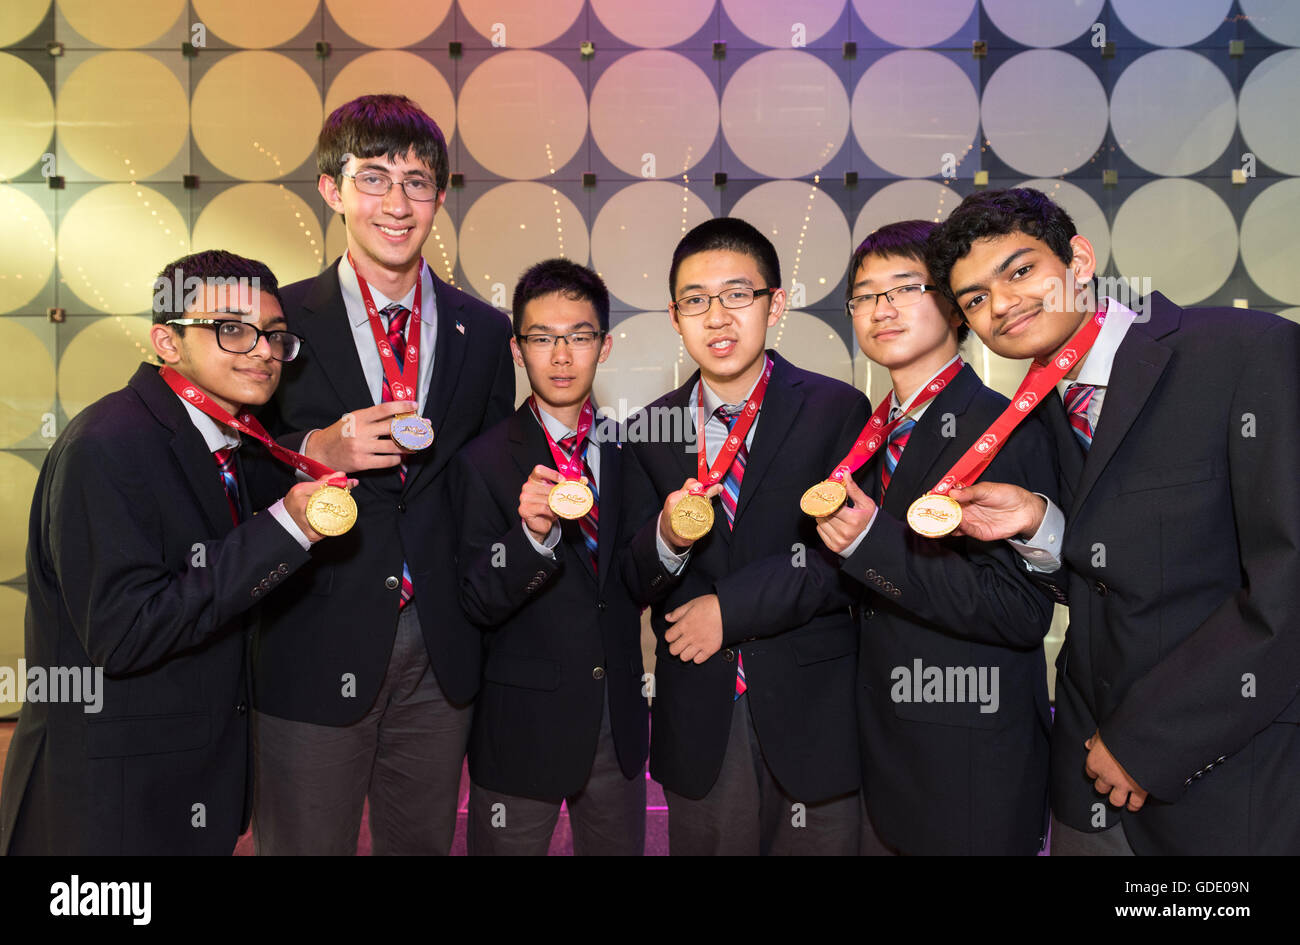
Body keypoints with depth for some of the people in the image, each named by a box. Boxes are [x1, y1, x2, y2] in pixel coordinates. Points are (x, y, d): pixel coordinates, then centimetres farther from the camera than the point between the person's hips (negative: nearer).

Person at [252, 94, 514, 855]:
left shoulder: (484, 331, 6)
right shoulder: (280, 321, -3)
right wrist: (315, 451, -19)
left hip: (441, 653, 3)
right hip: (316, 650, -2)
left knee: (425, 841, 18)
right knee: (305, 842, 11)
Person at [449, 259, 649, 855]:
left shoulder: (629, 448, 2)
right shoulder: (484, 462, -11)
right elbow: (478, 603, -17)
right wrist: (532, 533, -31)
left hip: (620, 717, 4)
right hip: (524, 725, -4)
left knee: (619, 846, 20)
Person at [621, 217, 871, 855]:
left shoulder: (837, 411, -5)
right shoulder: (650, 430, 4)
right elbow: (633, 588, 2)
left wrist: (731, 608, -14)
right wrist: (668, 539, -19)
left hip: (813, 714, -2)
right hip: (697, 724, 2)